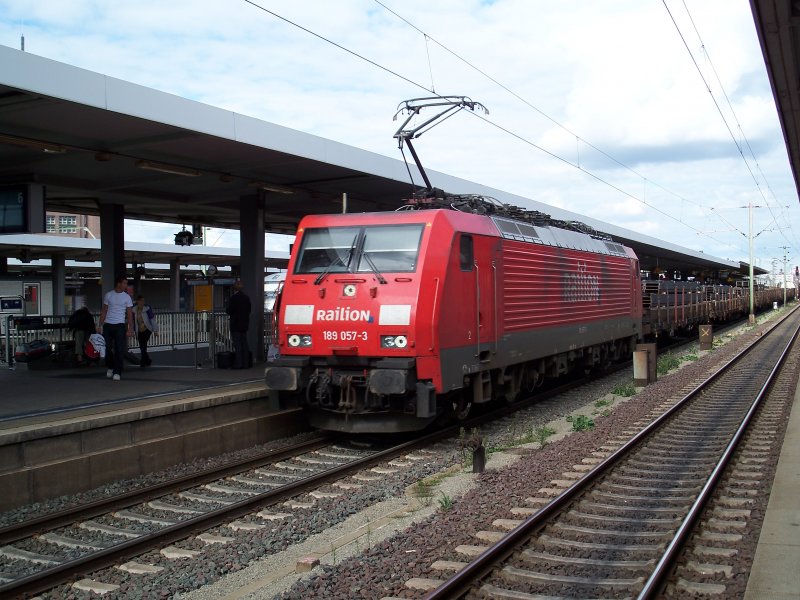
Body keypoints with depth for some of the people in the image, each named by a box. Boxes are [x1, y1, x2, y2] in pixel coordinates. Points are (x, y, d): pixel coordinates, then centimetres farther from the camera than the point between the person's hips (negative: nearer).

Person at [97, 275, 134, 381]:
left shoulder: (127, 297, 4)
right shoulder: (108, 295, 7)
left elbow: (129, 314, 3)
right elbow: (104, 312, 10)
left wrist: (131, 328, -4)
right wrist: (100, 326, 4)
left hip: (119, 325, -1)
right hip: (107, 325, 1)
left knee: (119, 349, -7)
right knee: (107, 348, 3)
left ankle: (117, 372, -3)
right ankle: (110, 367, 25)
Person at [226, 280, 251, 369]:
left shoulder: (233, 298, -15)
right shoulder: (246, 297, 5)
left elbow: (229, 311, -16)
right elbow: (249, 310, 11)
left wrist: (227, 310, 5)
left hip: (235, 325, -6)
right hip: (244, 324, 6)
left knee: (237, 345, -3)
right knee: (244, 344, 11)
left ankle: (238, 364, -4)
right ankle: (245, 363, 12)